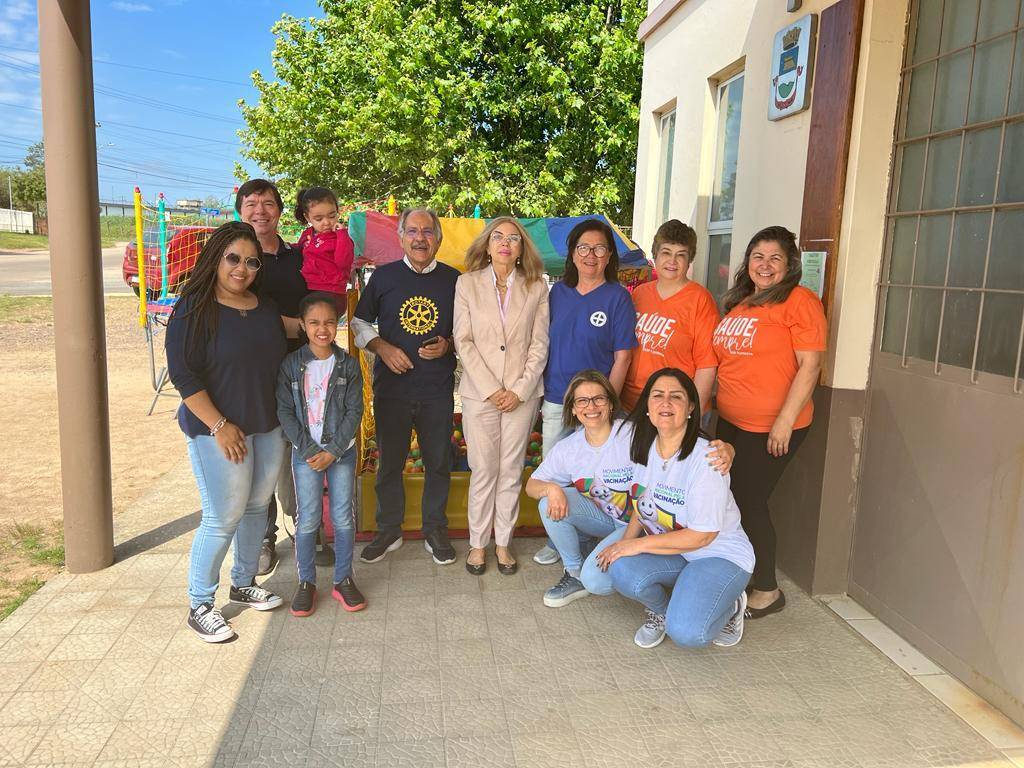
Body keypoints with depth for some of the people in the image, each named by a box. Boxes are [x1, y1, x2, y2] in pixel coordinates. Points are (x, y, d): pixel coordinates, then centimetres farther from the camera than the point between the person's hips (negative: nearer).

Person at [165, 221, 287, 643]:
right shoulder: (194, 308, -11)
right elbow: (183, 374, -15)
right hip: (219, 431, -6)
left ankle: (244, 583, 35)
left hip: (268, 427, 7)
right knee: (223, 518, -3)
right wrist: (219, 425, -18)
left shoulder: (267, 308, 9)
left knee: (257, 508, 15)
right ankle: (200, 606, 15)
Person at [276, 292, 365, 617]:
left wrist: (333, 451, -13)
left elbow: (354, 411, -5)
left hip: (342, 452, 1)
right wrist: (309, 450, -13)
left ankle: (343, 579, 22)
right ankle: (306, 582, 19)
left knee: (343, 517, 7)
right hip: (305, 452, 0)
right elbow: (285, 411, -5)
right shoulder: (291, 365, -3)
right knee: (307, 519, 4)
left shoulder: (348, 365, -3)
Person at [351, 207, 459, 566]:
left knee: (438, 462, 9)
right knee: (389, 462, 10)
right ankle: (388, 532, 27)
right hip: (391, 386, 0)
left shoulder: (454, 280, 3)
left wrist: (448, 344, -9)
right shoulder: (383, 276, 3)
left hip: (438, 389, 0)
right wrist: (382, 347, -9)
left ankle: (435, 531, 26)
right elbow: (359, 322, 9)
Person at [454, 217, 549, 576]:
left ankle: (503, 542, 22)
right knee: (483, 472, 5)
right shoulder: (467, 284, 1)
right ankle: (477, 543, 20)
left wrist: (520, 390, -8)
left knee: (511, 471, 9)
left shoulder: (536, 287, 3)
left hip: (523, 394, 1)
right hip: (479, 392, -1)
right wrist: (491, 389, -10)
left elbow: (539, 344, 1)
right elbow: (463, 341, -3)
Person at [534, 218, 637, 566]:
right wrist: (541, 394, 7)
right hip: (554, 402, 4)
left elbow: (622, 358, -7)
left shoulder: (617, 297, -6)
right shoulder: (558, 291, 5)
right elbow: (545, 344, 10)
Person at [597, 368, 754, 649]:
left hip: (719, 555, -5)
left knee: (686, 632, -28)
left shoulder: (704, 460, -23)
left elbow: (701, 536, -21)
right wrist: (625, 542, -5)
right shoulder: (644, 447, -1)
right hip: (669, 552, 5)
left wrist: (638, 544, -18)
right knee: (622, 571, -27)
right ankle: (662, 610, 7)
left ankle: (729, 606, 7)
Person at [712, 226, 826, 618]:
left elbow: (809, 365, -16)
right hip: (730, 420, 8)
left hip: (773, 427, -8)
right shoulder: (740, 301, 14)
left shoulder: (800, 301, -10)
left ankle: (767, 590, 18)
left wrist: (785, 420, -20)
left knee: (750, 502, -1)